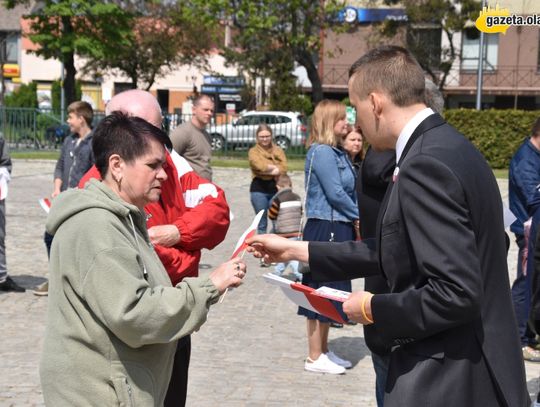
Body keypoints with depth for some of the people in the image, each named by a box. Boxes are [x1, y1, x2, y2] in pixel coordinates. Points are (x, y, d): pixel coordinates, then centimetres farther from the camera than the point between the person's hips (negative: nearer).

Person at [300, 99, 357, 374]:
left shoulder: (337, 153, 14)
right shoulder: (322, 152, -14)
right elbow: (335, 193, -17)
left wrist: (355, 219, 3)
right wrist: (359, 216, -4)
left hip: (340, 229, 9)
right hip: (325, 229, -9)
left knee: (331, 291, 15)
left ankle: (324, 351, 25)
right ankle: (314, 358, 7)